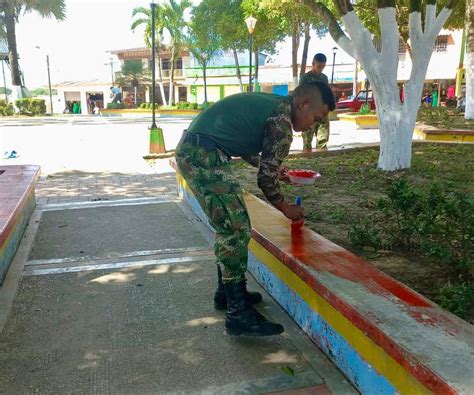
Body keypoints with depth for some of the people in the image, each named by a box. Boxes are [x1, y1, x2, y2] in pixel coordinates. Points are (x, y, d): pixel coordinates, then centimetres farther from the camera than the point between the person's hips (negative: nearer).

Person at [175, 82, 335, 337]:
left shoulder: (269, 104, 18)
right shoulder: (282, 121, -10)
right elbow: (266, 178, -6)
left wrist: (272, 166, 35)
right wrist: (286, 208, 10)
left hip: (192, 150, 10)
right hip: (203, 156, -10)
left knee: (229, 226, 17)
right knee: (236, 230, -8)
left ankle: (227, 292, 28)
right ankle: (238, 314, -3)